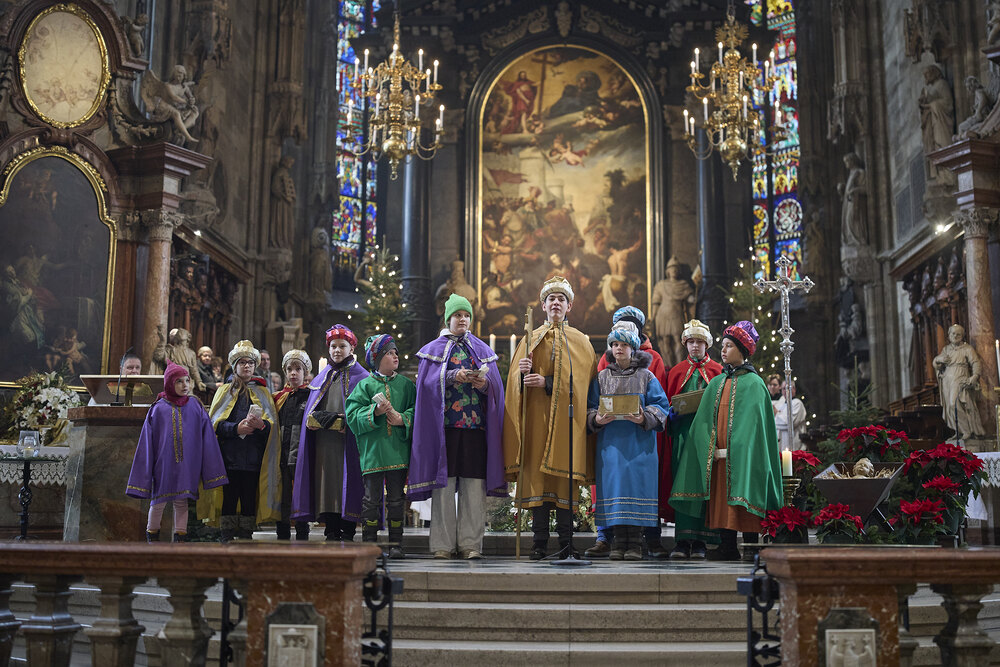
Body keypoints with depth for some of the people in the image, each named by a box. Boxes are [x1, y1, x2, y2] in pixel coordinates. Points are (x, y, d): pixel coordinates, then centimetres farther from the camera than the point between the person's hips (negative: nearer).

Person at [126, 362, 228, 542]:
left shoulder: (195, 406, 2)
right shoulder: (158, 408, -1)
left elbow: (206, 438, 4)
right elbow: (148, 441, 2)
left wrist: (208, 470, 1)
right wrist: (145, 474, -1)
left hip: (186, 465, 1)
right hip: (163, 464, -1)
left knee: (181, 502, 5)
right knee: (158, 501, 7)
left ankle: (180, 539, 13)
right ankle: (152, 537, 26)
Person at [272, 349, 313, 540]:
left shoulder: (311, 395, 4)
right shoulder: (278, 397, 16)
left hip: (301, 457, -4)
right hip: (282, 456, 4)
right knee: (282, 498, 5)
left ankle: (302, 539, 5)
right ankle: (282, 540, 12)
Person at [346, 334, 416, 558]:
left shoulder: (406, 384, 11)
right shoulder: (365, 385, 5)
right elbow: (353, 415, -2)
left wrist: (403, 419, -12)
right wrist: (374, 412, -15)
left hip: (398, 450, 2)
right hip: (372, 450, -1)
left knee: (396, 498, 5)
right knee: (372, 497, 1)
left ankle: (395, 544, 11)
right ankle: (369, 543, 10)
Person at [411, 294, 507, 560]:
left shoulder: (482, 350, 18)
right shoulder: (434, 349, 12)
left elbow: (497, 386, 10)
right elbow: (427, 383, -1)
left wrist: (485, 383, -11)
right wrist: (453, 376, -16)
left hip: (475, 425, 2)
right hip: (444, 425, -2)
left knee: (473, 486, -3)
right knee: (444, 483, -5)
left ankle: (470, 543, 2)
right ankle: (443, 545, 1)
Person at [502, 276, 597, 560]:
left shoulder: (580, 341, 10)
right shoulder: (530, 339, 16)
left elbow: (581, 379, -3)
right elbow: (515, 381, 10)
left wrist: (546, 382, -14)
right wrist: (522, 372, -13)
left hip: (565, 418, -2)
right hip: (536, 416, 2)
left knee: (564, 476, -6)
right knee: (536, 473, -5)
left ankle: (566, 541, -1)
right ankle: (539, 542, -1)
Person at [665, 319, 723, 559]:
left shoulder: (717, 371, 11)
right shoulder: (676, 372, 17)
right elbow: (668, 404, 13)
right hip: (682, 431, 1)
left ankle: (699, 541, -3)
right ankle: (682, 540, -7)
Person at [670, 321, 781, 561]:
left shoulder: (753, 384, -1)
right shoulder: (716, 383, 15)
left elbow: (754, 423, -8)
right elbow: (704, 421, 12)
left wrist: (737, 450, -14)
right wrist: (710, 448, -2)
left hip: (742, 457, -5)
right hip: (718, 455, 5)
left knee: (743, 502, -5)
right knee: (722, 500, 3)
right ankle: (727, 548, 9)